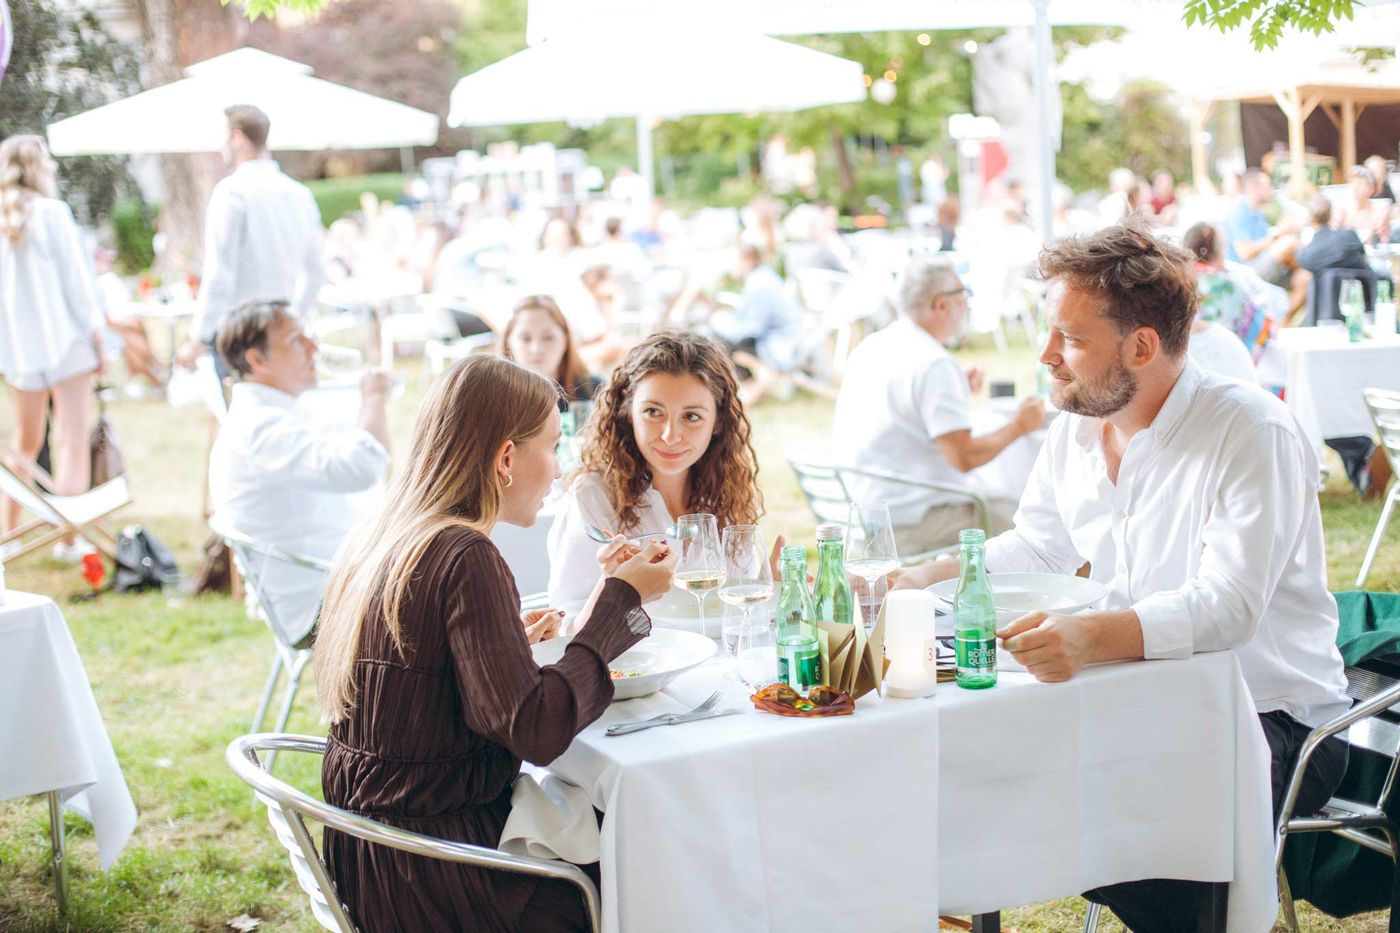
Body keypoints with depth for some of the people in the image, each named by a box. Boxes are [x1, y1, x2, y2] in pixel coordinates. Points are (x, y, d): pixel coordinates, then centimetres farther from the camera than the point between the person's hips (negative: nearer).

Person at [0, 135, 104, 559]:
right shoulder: (52, 212, -8)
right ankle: (69, 538, -6)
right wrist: (94, 332, -1)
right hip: (63, 336, -5)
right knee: (72, 440, -3)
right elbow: (75, 276, -9)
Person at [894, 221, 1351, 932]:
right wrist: (927, 579, 4)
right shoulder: (1075, 429, 4)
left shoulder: (1252, 432, -19)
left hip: (1272, 719, -7)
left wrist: (1091, 637, -47)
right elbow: (1036, 547, 20)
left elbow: (1226, 608, -30)